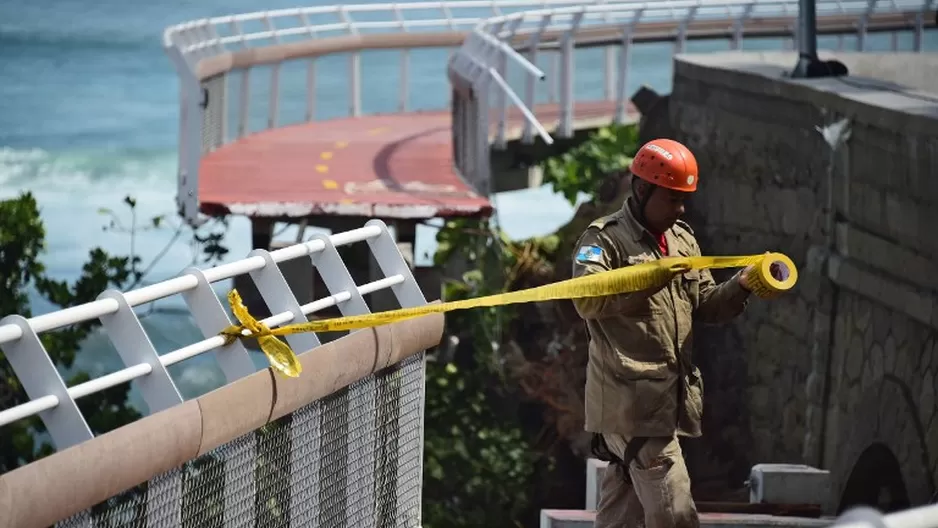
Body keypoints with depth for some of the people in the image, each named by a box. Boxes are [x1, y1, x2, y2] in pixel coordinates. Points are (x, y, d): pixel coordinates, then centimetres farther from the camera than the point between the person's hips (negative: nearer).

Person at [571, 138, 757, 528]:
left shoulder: (682, 238, 19)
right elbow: (587, 299, -21)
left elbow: (704, 305, 19)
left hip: (669, 397, 8)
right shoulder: (605, 239, -6)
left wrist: (740, 288, -1)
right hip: (630, 399, -8)